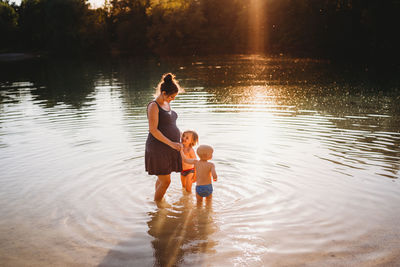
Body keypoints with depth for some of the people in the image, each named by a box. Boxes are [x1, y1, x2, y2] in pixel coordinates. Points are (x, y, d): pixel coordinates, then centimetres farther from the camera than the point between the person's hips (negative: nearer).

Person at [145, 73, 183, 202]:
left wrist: (181, 135, 10)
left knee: (162, 179, 18)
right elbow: (153, 130, -21)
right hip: (158, 149, -8)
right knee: (166, 181, -4)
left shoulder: (166, 104, 10)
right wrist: (171, 143, -24)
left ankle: (159, 201, 34)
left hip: (169, 148, 8)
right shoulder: (153, 106, -15)